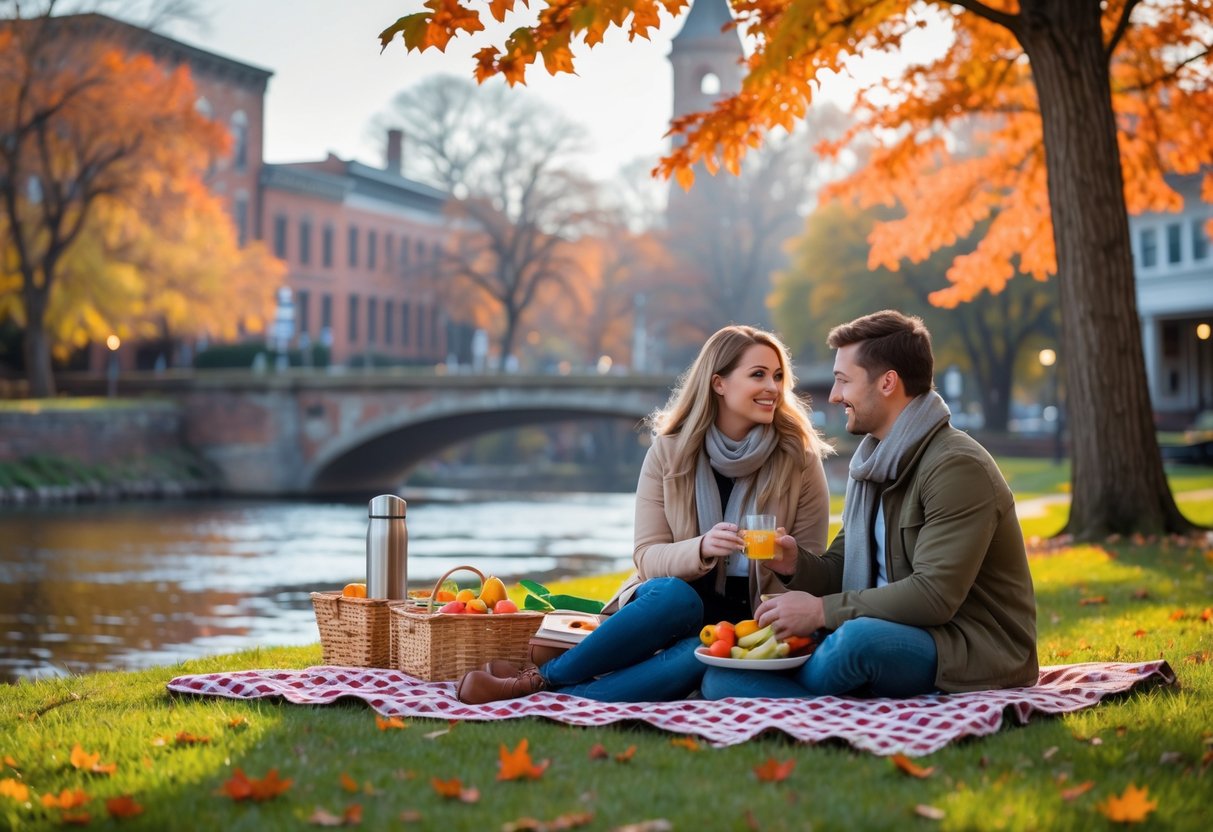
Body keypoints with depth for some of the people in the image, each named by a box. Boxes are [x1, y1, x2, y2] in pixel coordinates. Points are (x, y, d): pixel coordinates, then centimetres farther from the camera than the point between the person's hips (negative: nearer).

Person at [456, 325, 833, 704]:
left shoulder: (800, 459, -1)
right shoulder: (669, 451, -1)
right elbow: (647, 556, -4)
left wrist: (789, 556, -21)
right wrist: (700, 549, -25)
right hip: (674, 605, 1)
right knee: (672, 595, -37)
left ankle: (538, 679, -29)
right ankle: (538, 679, -25)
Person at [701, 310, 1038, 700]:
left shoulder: (957, 466, -16)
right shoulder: (874, 462, 14)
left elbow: (933, 597, -24)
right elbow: (842, 570, 16)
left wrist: (821, 610, -20)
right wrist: (795, 565, -7)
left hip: (978, 652, -8)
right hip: (893, 642, 8)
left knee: (860, 635, -40)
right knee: (722, 677, -6)